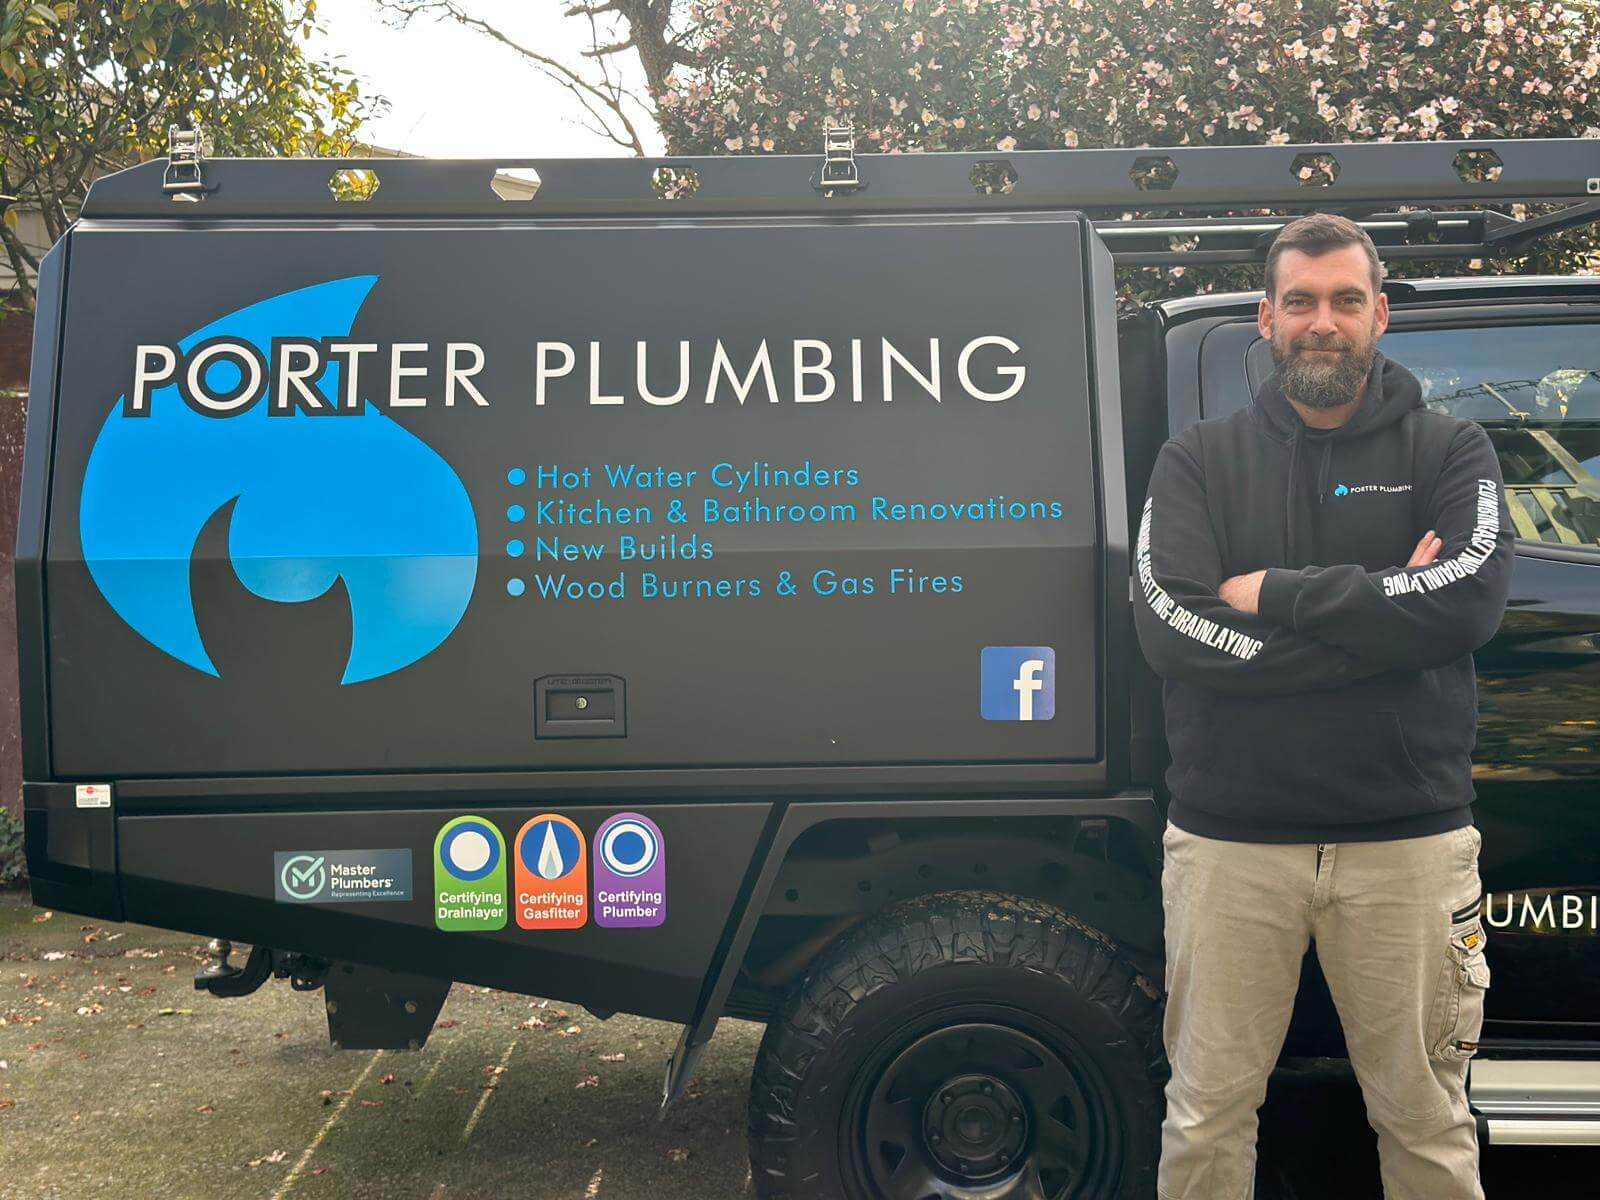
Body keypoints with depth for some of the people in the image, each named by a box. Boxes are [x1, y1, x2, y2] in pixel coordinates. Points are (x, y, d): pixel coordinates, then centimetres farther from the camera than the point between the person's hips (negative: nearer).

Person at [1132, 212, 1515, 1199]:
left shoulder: (1449, 450, 5)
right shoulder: (1200, 460, 5)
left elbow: (1473, 596, -14)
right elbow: (1168, 626, -11)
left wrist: (1276, 593, -13)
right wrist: (1379, 612, -14)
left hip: (1408, 840, 0)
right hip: (1229, 840, 0)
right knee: (1208, 1118, 10)